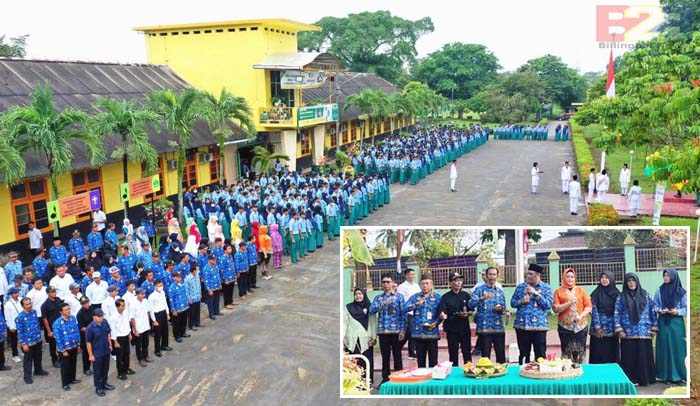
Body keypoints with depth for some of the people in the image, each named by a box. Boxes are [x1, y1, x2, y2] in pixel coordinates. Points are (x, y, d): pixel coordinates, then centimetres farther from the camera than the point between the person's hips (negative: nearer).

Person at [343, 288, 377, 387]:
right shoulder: (349, 307, 12)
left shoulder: (370, 307, 10)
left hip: (366, 340, 0)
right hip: (352, 340, 1)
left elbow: (374, 322, 5)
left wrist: (374, 337, -4)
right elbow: (345, 322, 8)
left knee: (366, 362, -5)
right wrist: (343, 337, -1)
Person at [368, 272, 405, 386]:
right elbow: (371, 310, -4)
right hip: (383, 331, 3)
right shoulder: (378, 297, 11)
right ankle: (385, 379, 18)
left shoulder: (399, 296, 3)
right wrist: (383, 303, -17)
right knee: (385, 357, 9)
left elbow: (403, 314, -1)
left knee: (397, 356, 4)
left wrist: (403, 330, -8)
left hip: (396, 331, -2)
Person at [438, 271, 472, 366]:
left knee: (467, 353, 8)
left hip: (465, 328, 2)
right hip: (452, 329, -2)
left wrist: (468, 313, -12)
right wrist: (443, 315, -36)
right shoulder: (445, 297, -4)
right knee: (453, 354, 3)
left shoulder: (466, 295, 4)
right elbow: (442, 312, -14)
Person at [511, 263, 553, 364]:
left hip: (539, 326, -2)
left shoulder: (546, 288, 2)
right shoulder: (520, 287, 9)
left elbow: (548, 304, -9)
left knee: (540, 354, 2)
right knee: (523, 354, 9)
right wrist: (521, 301, -11)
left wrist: (535, 293, -13)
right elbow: (512, 302, 9)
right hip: (521, 325, 2)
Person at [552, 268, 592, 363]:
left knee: (580, 351, 2)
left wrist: (581, 316, -11)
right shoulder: (558, 291, 6)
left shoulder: (581, 290, 11)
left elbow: (589, 306, 5)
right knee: (567, 352, -1)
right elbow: (555, 309, -3)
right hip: (565, 327, -1)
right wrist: (569, 303, -13)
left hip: (581, 326, 2)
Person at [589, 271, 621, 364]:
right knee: (598, 355, -2)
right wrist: (597, 327, -13)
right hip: (599, 328, -2)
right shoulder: (596, 293, 0)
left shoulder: (616, 293, 7)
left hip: (612, 328, 3)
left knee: (612, 354, 5)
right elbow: (593, 310, -5)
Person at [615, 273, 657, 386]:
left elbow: (652, 311, 9)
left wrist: (654, 327, 3)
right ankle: (630, 379, 8)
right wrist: (619, 330, -7)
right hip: (628, 333, -1)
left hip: (644, 332, 1)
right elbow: (617, 314, 1)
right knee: (629, 357, 1)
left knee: (644, 356, 2)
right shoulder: (621, 297, 4)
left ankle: (645, 379, 13)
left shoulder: (645, 294, 8)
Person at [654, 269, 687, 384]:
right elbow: (654, 306, 9)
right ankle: (664, 374, 9)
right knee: (663, 347, 3)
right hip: (663, 323, 2)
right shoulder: (659, 291, 4)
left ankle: (678, 374, 9)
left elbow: (686, 308, 1)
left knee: (677, 347, 0)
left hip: (676, 323, -2)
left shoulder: (681, 292, -2)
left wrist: (678, 312, -16)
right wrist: (659, 310, -11)